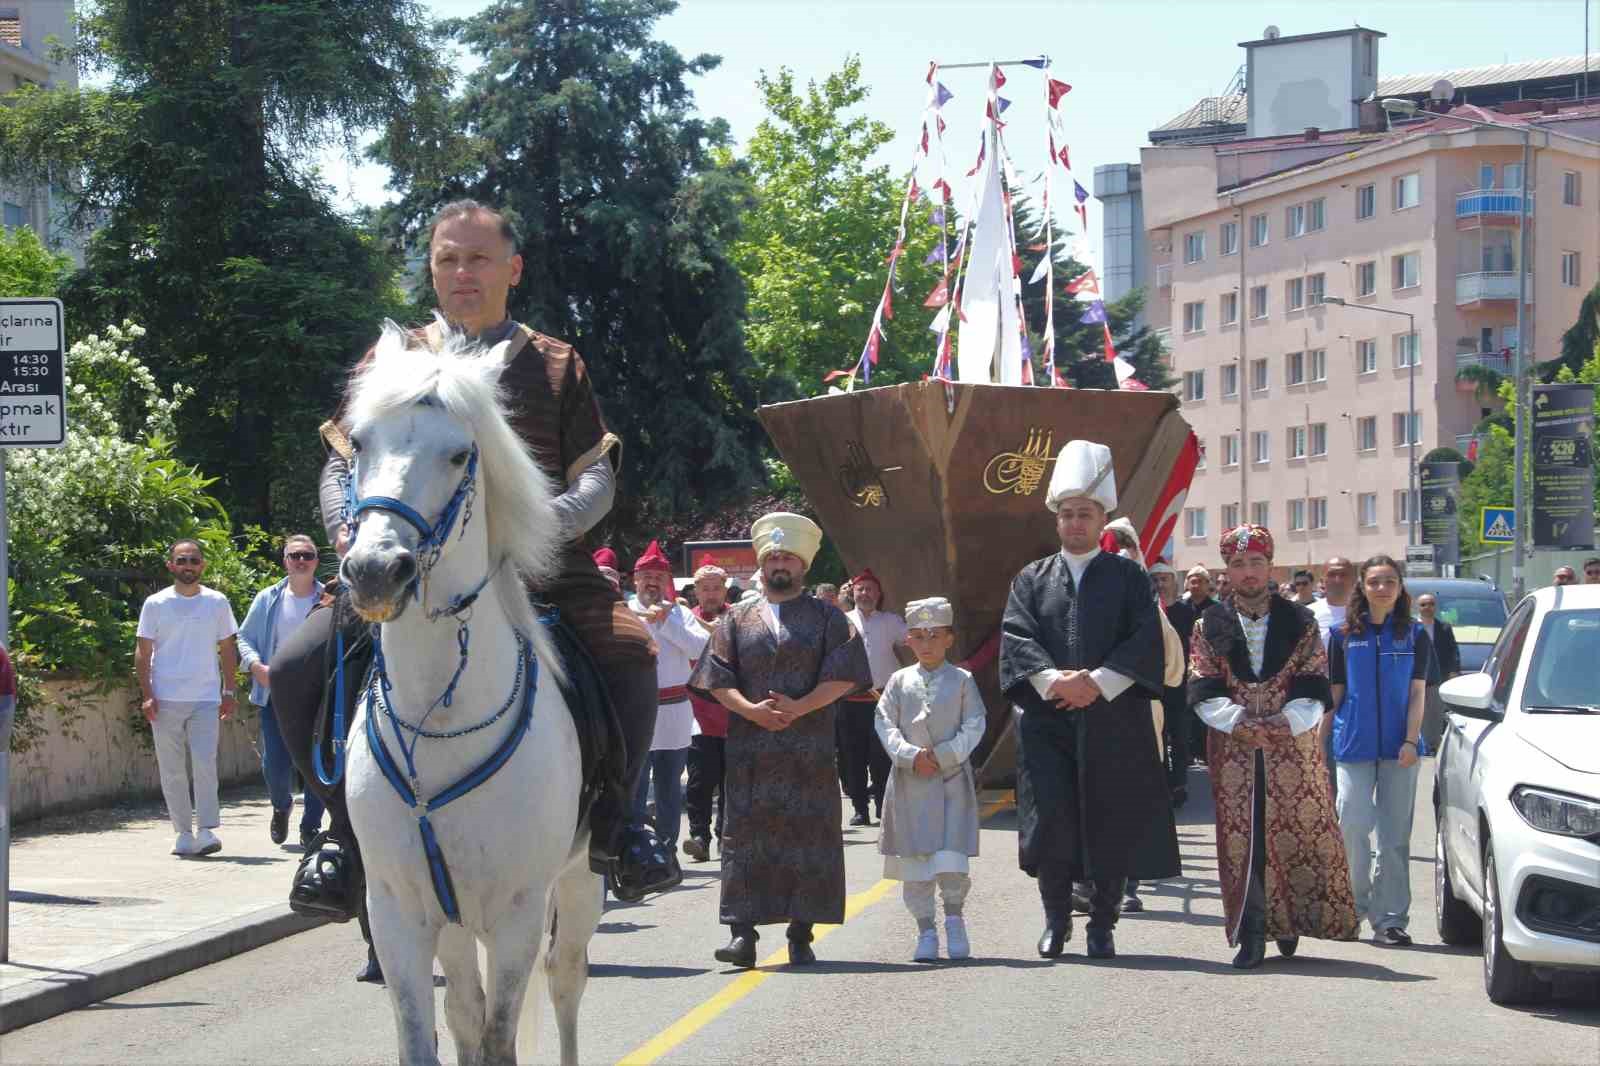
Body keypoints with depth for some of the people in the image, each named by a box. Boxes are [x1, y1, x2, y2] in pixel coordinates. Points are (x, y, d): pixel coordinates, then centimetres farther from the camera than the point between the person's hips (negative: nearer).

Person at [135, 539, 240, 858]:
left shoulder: (217, 602, 8)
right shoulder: (155, 604, 4)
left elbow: (228, 650, 13)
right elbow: (143, 653, 4)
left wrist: (229, 693, 7)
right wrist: (146, 695, -5)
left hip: (206, 699, 0)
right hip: (165, 700, 0)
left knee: (205, 765, -12)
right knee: (171, 771, 3)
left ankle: (207, 831, -10)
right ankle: (184, 834, 10)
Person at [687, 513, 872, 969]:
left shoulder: (827, 617, 9)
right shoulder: (737, 619, 14)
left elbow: (844, 675, -2)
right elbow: (718, 678, 6)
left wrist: (798, 707, -14)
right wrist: (750, 709, -12)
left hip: (810, 751, -1)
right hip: (748, 749, 1)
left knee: (808, 835, -1)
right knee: (746, 835, -5)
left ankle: (801, 935, 4)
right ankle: (743, 932, -6)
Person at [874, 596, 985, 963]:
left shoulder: (962, 681, 2)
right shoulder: (900, 681, 6)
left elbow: (974, 725, -1)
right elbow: (885, 723, 2)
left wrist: (942, 755, -12)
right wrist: (911, 755, -12)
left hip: (952, 780, -2)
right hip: (909, 781, 2)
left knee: (952, 857, -10)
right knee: (913, 858, 4)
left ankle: (954, 919, 13)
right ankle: (926, 931, 14)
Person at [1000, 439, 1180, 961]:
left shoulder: (1128, 577, 7)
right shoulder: (1031, 579, 12)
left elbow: (1146, 642, -4)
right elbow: (1017, 638, 0)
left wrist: (1097, 682, -16)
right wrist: (1054, 680, -17)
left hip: (1113, 720, -1)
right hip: (1047, 722, 1)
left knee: (1111, 827, 0)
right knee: (1049, 821, -5)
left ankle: (1101, 926, 9)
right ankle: (1056, 920, 10)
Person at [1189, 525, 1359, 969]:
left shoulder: (1300, 623, 6)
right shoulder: (1209, 626, 8)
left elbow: (1313, 692, 0)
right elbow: (1205, 694, 0)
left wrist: (1284, 724, -16)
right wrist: (1241, 723, -15)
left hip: (1293, 747, 0)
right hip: (1232, 749, 0)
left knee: (1297, 832, -2)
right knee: (1241, 838, -3)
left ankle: (1289, 919, 16)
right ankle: (1251, 933, -1)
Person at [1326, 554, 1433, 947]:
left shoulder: (1415, 635, 6)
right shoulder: (1345, 635, 6)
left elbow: (1417, 692, 2)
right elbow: (1334, 692, 9)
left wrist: (1411, 740, -9)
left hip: (1398, 748, 0)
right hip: (1354, 745, 0)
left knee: (1395, 836, 2)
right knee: (1353, 826, -9)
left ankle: (1390, 919, 4)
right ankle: (1356, 904, 8)